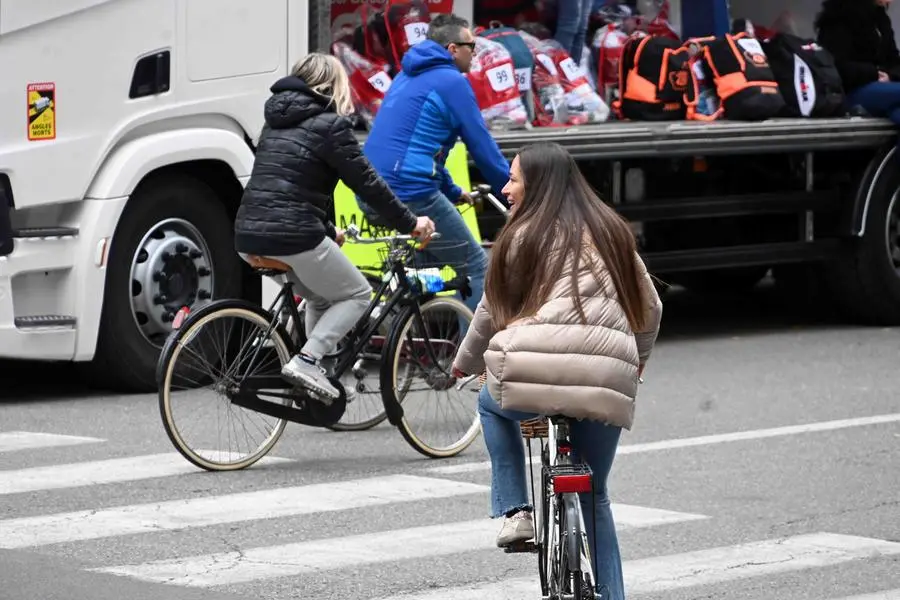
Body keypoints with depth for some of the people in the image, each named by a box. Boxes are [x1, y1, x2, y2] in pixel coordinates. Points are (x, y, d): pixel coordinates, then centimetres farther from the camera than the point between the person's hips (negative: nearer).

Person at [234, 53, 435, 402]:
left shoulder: (277, 123, 21)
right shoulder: (330, 124, -3)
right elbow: (367, 183, -2)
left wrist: (328, 231, 36)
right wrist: (408, 223, 8)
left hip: (249, 235, 8)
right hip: (292, 236, -8)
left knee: (320, 297, 27)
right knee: (357, 295, 10)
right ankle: (305, 362, -8)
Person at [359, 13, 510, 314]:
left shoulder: (407, 77, 22)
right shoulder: (452, 82, -5)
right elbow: (483, 148, -4)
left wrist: (452, 192, 31)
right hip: (411, 195, -9)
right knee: (477, 267, 1)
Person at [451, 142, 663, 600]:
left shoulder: (523, 237, 6)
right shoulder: (612, 232, 18)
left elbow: (491, 314, 14)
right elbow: (650, 308, 24)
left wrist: (465, 364, 33)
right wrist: (637, 360, 43)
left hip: (534, 374, -4)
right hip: (605, 384, 4)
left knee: (492, 403, 32)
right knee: (594, 496, 21)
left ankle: (514, 511, 18)